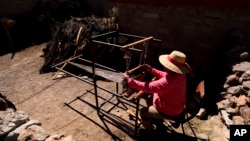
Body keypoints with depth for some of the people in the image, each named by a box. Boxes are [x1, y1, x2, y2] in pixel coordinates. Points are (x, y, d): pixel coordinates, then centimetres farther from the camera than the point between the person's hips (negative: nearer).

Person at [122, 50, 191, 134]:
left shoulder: (168, 82, -41)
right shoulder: (179, 74, -10)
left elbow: (148, 87, -38)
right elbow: (163, 75, 7)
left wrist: (129, 80, -32)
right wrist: (151, 70, 1)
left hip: (169, 111, -9)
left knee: (143, 112, 8)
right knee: (151, 97, 27)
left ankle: (150, 131, 33)